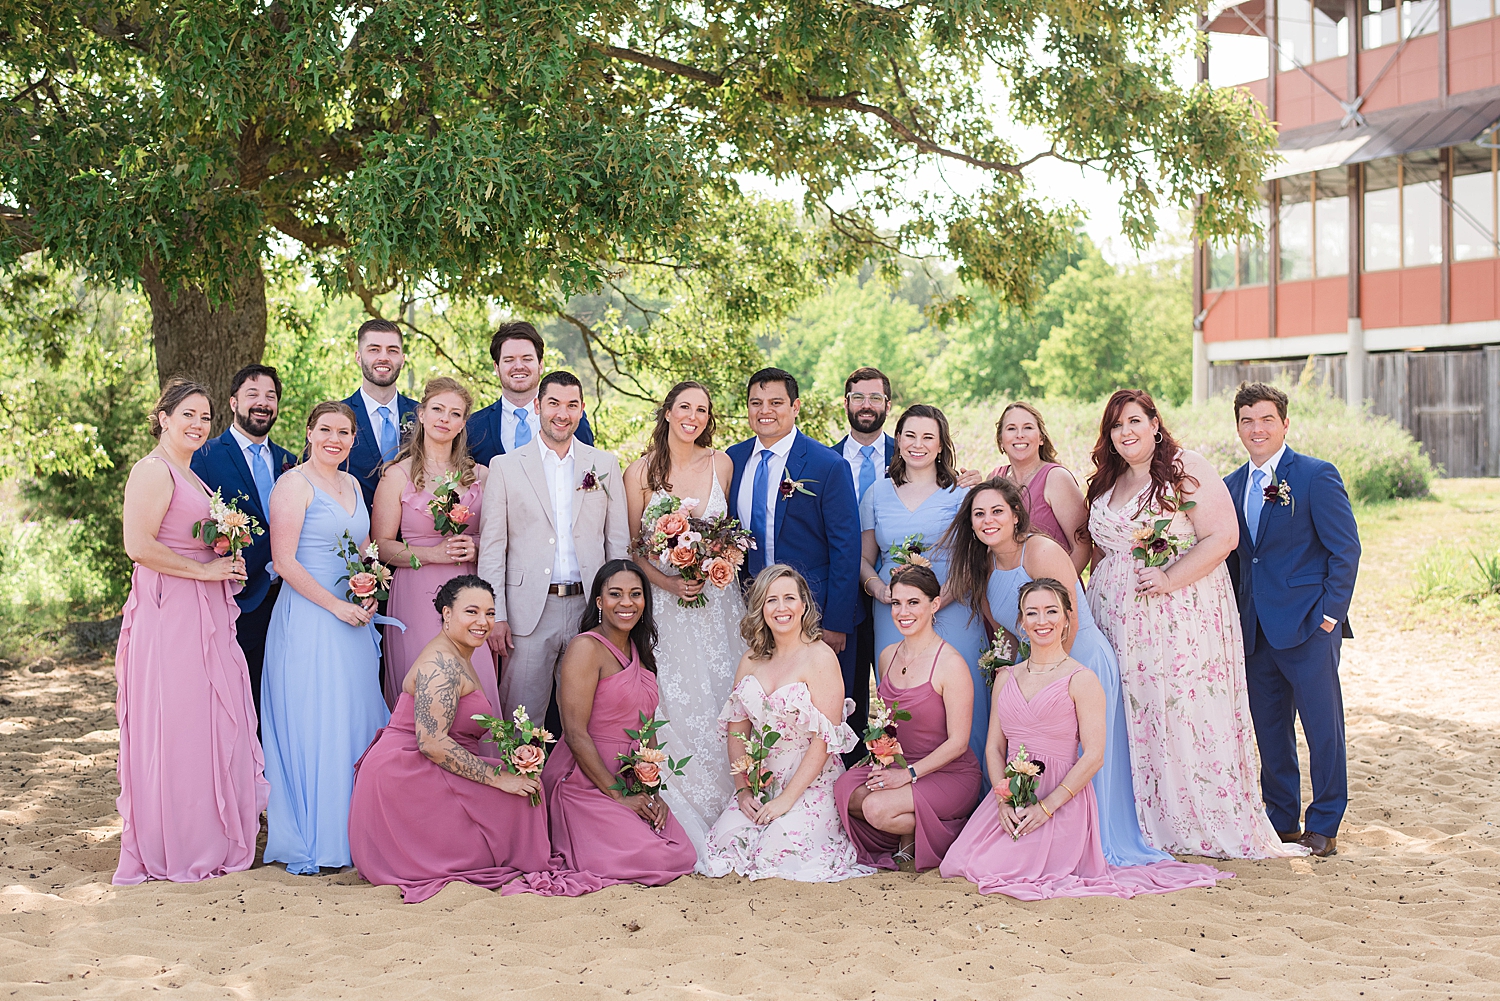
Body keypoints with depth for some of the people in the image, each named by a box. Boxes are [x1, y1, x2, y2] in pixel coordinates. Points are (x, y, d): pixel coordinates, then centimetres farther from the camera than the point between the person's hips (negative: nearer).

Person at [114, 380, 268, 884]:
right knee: (175, 725, -4)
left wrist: (229, 562, 11)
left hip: (206, 616, 10)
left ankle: (210, 839, 21)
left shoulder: (190, 476, 20)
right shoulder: (154, 469, -10)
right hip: (169, 614, -10)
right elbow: (138, 545, -20)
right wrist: (204, 570, -15)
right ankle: (170, 849, 4)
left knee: (214, 724, 12)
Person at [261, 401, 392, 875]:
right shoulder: (294, 484, -7)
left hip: (353, 622, 7)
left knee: (356, 721, 7)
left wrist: (368, 596, 4)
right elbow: (284, 561, -13)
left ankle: (350, 834, 15)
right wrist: (336, 605, -15)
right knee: (313, 724, -5)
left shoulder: (352, 484, 15)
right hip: (308, 619, -7)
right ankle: (310, 841, 2)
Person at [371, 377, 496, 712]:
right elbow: (381, 545, -1)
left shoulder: (481, 476, 11)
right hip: (417, 596, -2)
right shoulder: (398, 475, 3)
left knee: (476, 687, -5)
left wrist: (476, 550, -6)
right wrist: (432, 553, -14)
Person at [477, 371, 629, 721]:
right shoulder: (505, 466, 4)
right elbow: (492, 546, 2)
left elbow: (619, 542, 9)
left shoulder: (605, 465, 9)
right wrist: (495, 615, -5)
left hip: (590, 609, 2)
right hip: (529, 610, -1)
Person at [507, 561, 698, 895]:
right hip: (584, 785, -8)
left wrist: (654, 791, 0)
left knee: (684, 856, -6)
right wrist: (619, 796, -16)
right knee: (652, 858, -20)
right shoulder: (586, 647, -12)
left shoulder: (641, 651, 13)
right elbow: (575, 733, -17)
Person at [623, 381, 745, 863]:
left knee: (720, 696, 1)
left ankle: (723, 815, 12)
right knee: (674, 702, -5)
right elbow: (630, 545, 0)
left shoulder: (721, 463, 5)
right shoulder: (641, 470, -1)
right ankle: (683, 819, 5)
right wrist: (668, 582, -14)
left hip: (717, 600, 2)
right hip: (664, 601, -2)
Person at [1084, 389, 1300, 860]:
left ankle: (1214, 826, 3)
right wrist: (1098, 592, 11)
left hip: (1179, 615, -6)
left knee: (1185, 714, -6)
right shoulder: (1105, 483, 15)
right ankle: (1145, 824, 12)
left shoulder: (1186, 469, -5)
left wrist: (1170, 578, -19)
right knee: (1131, 719, 4)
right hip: (1118, 619, 6)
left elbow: (1223, 536, -12)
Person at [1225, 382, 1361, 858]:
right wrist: (1236, 617, 8)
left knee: (1323, 728, 0)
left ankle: (1323, 827, 11)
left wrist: (1330, 613, -12)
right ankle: (1282, 822, 22)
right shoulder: (1232, 485, 13)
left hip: (1308, 625, -5)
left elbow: (1345, 549, -7)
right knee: (1269, 730, 10)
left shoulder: (1317, 476, -5)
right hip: (1255, 630, 6)